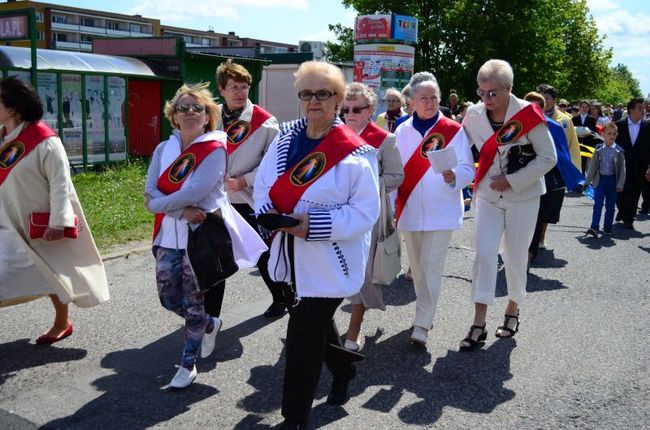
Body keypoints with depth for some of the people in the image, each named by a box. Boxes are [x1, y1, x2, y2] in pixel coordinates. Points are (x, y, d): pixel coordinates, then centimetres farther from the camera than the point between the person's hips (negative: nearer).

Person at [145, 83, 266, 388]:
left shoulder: (215, 149, -10)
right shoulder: (164, 149, 6)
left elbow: (195, 192, -23)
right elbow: (150, 197, -4)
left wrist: (161, 203, -11)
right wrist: (182, 211, -18)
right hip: (169, 235, 6)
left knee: (193, 302, 3)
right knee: (169, 299, 10)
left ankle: (189, 363, 22)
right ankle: (209, 325, 40)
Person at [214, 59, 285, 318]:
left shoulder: (265, 122, -11)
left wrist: (245, 180, -17)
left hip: (250, 201, -4)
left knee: (263, 257, 12)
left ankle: (281, 299, 35)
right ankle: (210, 315, 24)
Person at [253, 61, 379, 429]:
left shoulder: (355, 153, -16)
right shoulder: (285, 139, 2)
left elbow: (365, 213, -18)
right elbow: (263, 184, 10)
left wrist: (313, 224, -26)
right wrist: (269, 212, -11)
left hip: (328, 262, -7)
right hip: (290, 256, 7)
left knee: (303, 340, -2)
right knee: (316, 324, 25)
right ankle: (343, 368, 54)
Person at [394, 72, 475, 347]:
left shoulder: (454, 130, -3)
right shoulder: (402, 132, 5)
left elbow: (468, 169, -6)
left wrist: (453, 176, -28)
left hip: (441, 211, -3)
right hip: (410, 209, 3)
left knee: (432, 269, -6)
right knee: (417, 267, 14)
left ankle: (422, 326, -1)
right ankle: (425, 312, 33)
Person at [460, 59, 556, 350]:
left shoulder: (528, 115, -17)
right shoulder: (474, 115, -6)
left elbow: (548, 158, -12)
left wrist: (512, 181, -17)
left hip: (522, 197, -2)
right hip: (488, 195, 2)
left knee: (515, 258, 8)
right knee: (483, 253, -8)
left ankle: (512, 311, 32)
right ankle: (479, 325, -3)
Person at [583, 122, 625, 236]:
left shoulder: (618, 151, -3)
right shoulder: (599, 150, 0)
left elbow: (622, 168, -2)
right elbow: (592, 166, 3)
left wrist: (620, 184, -8)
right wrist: (587, 181, 1)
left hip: (613, 180, 0)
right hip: (600, 179, 0)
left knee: (610, 205, 8)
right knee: (598, 204, -5)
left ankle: (607, 227, 18)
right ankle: (594, 227, -9)